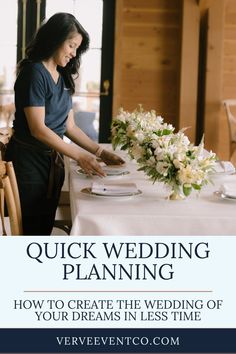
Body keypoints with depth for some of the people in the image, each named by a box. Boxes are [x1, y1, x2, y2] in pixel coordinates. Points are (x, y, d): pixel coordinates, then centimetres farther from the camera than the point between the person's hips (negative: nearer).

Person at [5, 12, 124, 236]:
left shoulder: (63, 78, 11)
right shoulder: (34, 73, -14)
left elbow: (69, 127, 11)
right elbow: (38, 129, -20)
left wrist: (100, 153, 1)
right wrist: (79, 156, -22)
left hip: (53, 161, 8)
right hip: (28, 161, -8)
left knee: (45, 228, 11)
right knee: (29, 230, -2)